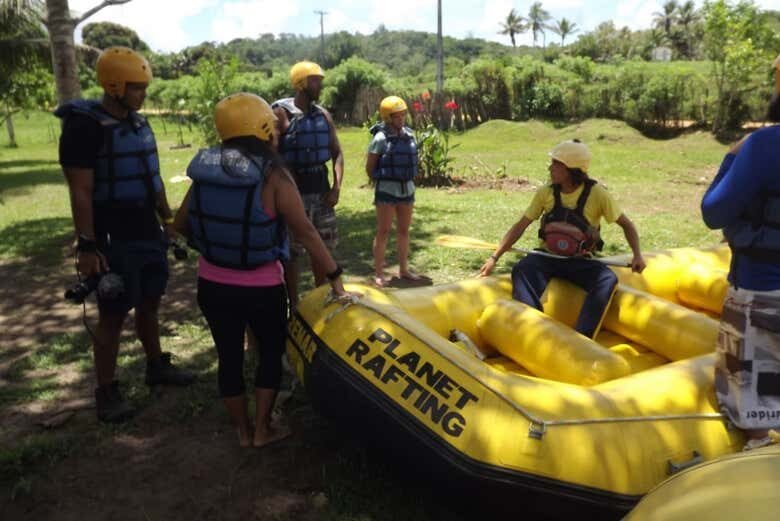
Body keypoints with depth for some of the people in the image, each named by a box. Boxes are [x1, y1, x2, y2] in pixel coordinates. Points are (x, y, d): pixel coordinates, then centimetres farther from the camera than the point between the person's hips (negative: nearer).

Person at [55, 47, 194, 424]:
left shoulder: (138, 123, 10)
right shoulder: (84, 126, -15)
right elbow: (81, 192, -18)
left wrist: (168, 219, 19)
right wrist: (87, 246, -21)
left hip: (148, 234, 8)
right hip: (114, 241, -7)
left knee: (149, 304, 18)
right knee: (112, 315, 1)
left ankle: (156, 366, 35)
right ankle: (106, 393, 14)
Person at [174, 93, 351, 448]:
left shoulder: (205, 169, -3)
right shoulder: (271, 175, -16)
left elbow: (181, 224, 5)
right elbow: (305, 233, -17)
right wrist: (335, 277, -12)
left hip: (212, 285, 4)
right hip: (261, 288, -4)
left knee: (229, 356, 17)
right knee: (271, 352, 19)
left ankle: (243, 430, 32)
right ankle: (262, 429, 27)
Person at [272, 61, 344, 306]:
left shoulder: (323, 114, 9)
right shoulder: (280, 113, -9)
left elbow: (337, 153, 12)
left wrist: (336, 187, 0)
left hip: (322, 191, 6)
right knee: (292, 251, 1)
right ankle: (294, 305, 12)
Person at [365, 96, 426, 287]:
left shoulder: (409, 135, 5)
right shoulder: (381, 138, -11)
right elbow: (369, 167, -6)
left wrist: (408, 180, 11)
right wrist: (381, 183, 5)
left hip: (407, 188, 6)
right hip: (387, 191, -6)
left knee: (404, 231, 13)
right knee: (383, 231, -1)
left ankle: (403, 269, 24)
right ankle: (379, 274, 6)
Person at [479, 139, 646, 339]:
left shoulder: (596, 194, -7)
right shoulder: (546, 192, -1)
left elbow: (626, 225, 3)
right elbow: (520, 226, 2)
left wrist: (637, 254, -13)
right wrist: (494, 257, -4)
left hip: (580, 262, -1)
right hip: (546, 257, 1)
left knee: (609, 280, -31)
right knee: (521, 270, -31)